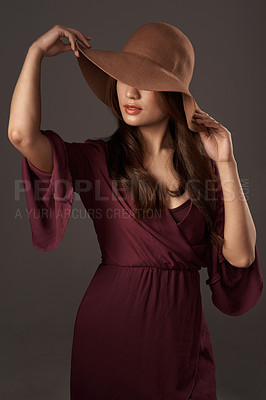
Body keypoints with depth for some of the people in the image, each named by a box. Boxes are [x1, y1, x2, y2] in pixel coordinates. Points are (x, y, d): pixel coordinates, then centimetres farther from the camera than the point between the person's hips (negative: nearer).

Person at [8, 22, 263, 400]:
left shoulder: (203, 167, 0)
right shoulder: (99, 159, -6)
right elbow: (22, 134, -23)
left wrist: (226, 164, -12)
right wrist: (38, 51, -10)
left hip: (183, 331, 2)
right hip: (111, 326, -1)